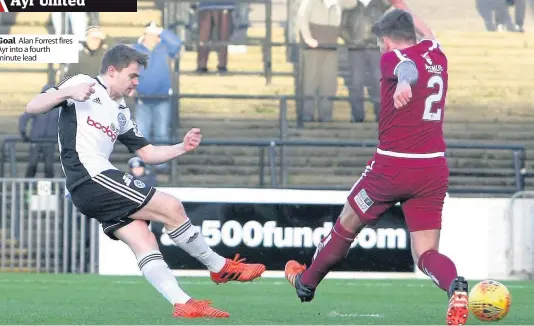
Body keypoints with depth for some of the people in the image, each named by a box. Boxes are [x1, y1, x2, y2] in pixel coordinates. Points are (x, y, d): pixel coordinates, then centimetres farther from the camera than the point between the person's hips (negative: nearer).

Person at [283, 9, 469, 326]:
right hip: (434, 169, 5)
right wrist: (403, 11, 52)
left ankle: (306, 282, 42)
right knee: (426, 254, 2)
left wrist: (404, 82, -55)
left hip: (392, 165, -4)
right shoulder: (437, 54, 13)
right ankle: (455, 286, -32)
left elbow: (407, 66, -31)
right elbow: (427, 38, 38)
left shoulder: (392, 58, -6)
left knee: (347, 225, 20)